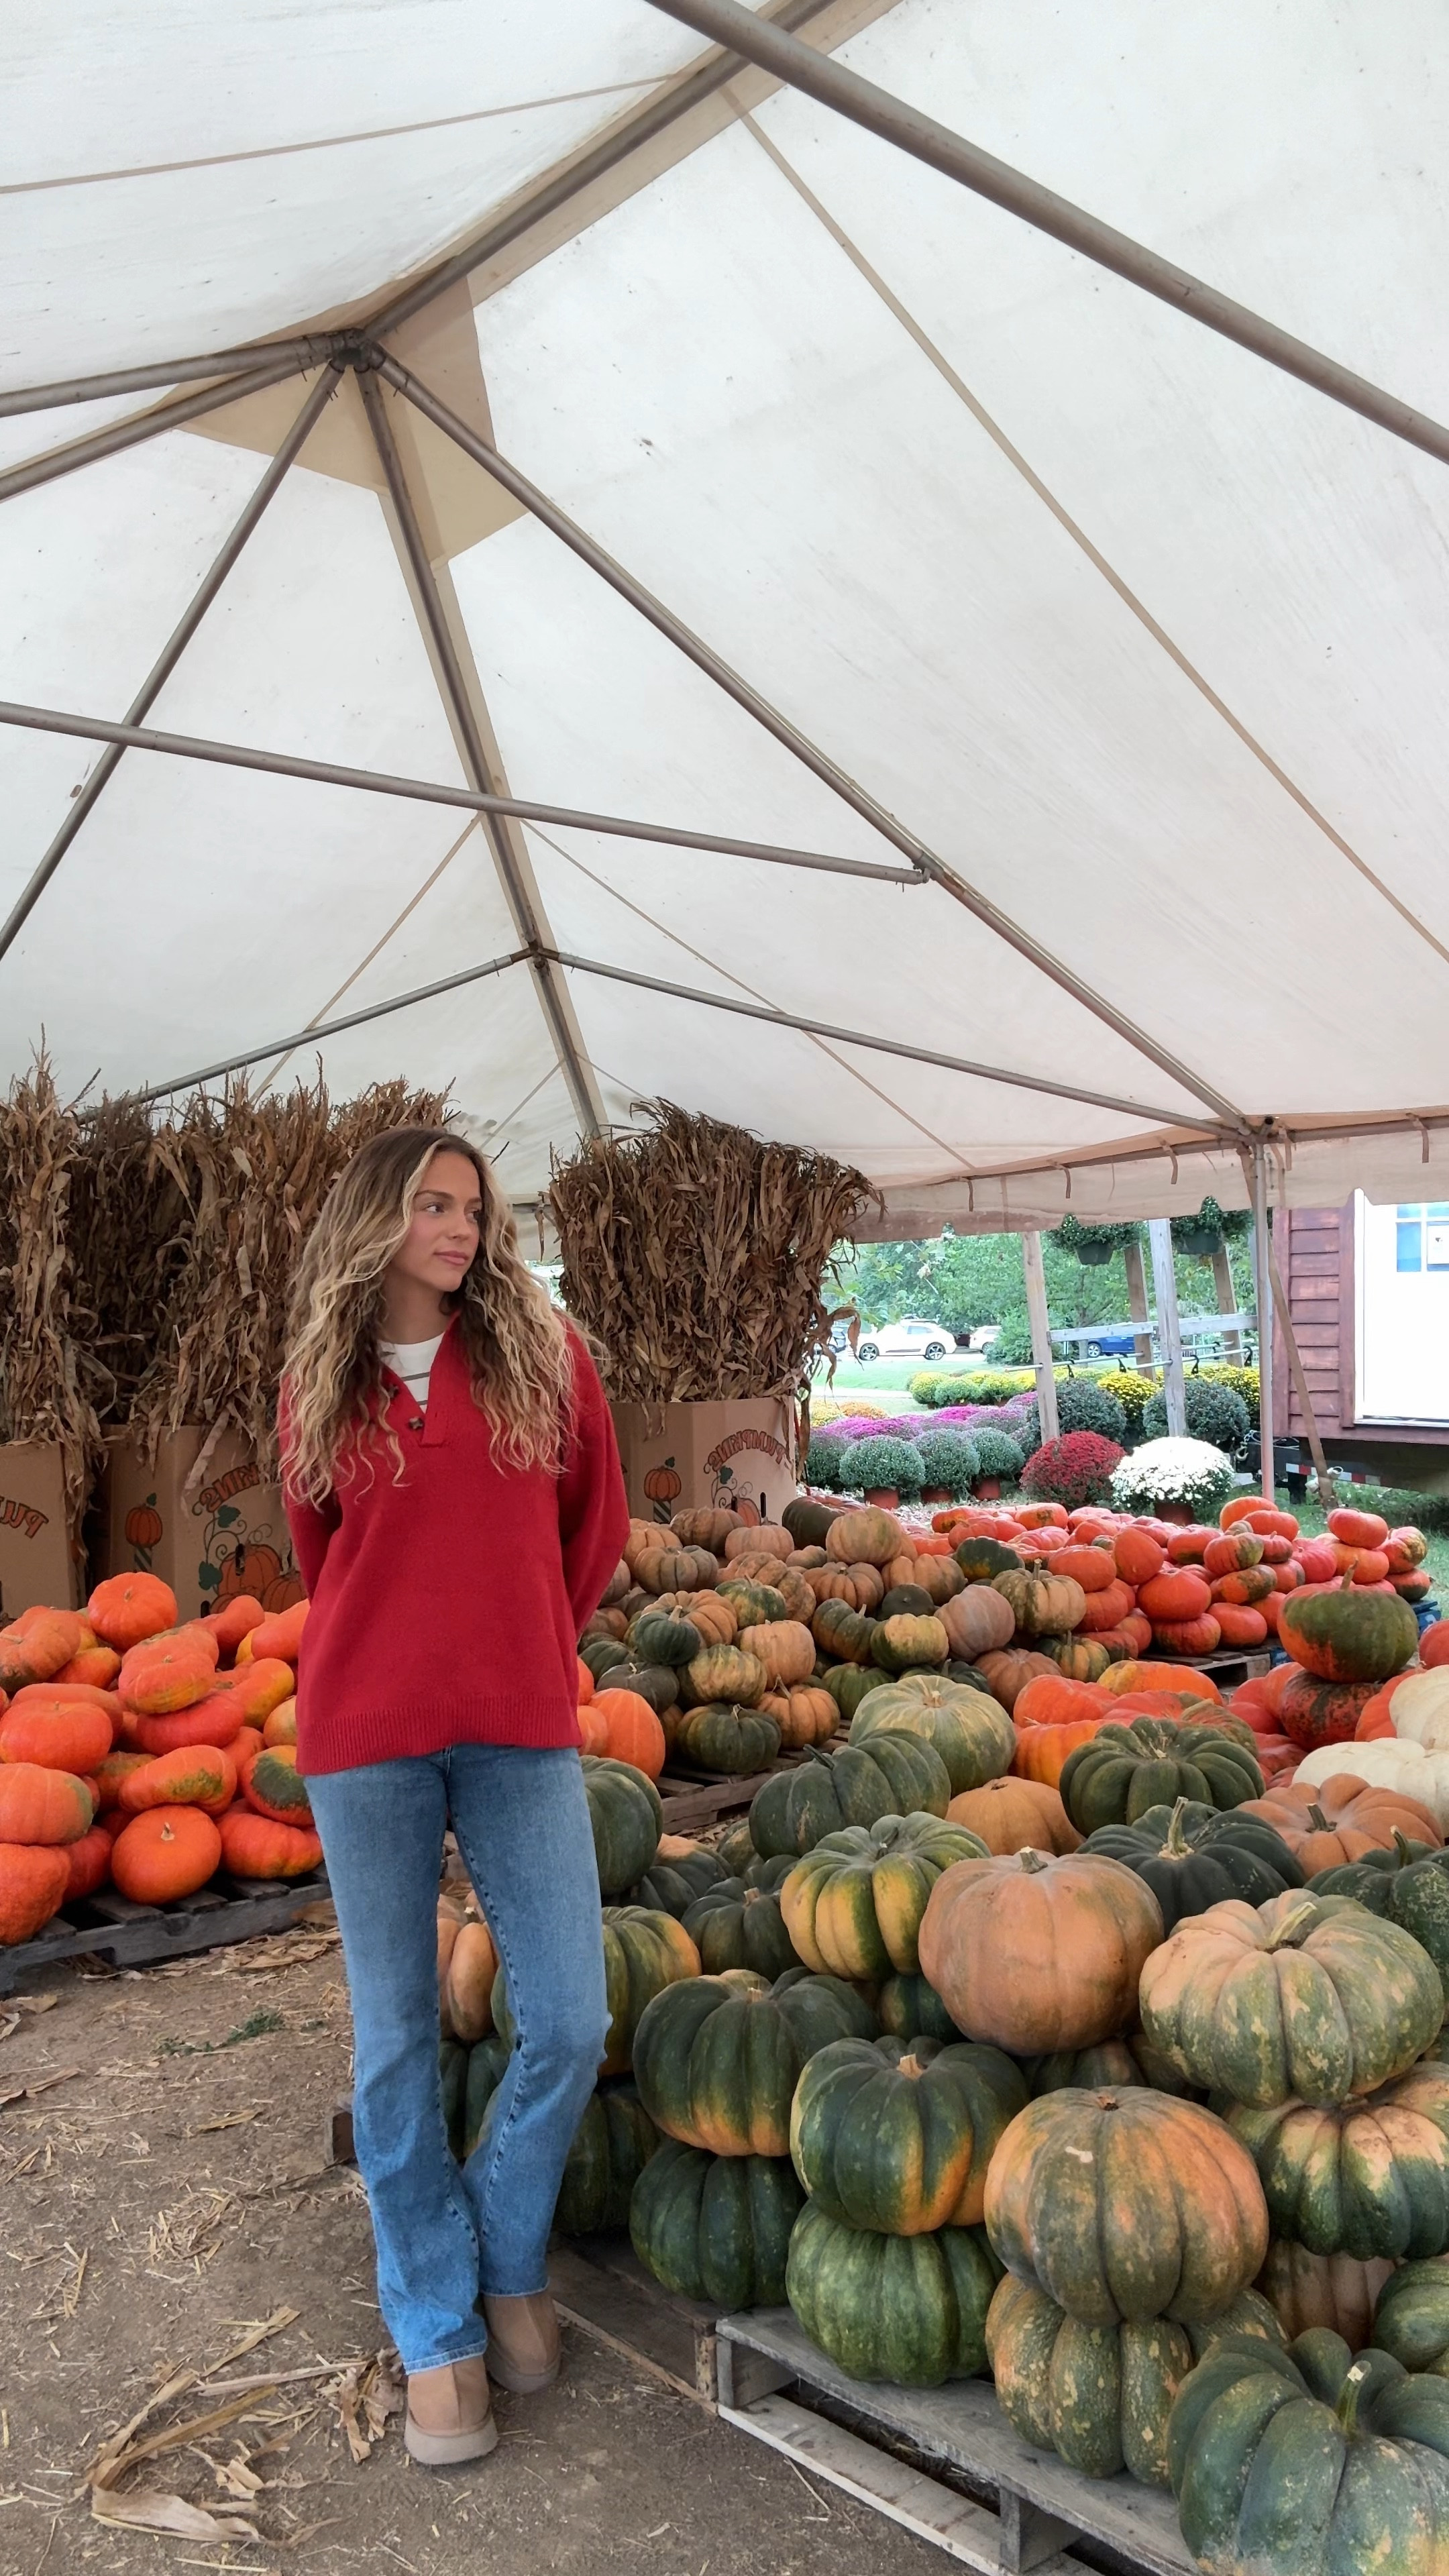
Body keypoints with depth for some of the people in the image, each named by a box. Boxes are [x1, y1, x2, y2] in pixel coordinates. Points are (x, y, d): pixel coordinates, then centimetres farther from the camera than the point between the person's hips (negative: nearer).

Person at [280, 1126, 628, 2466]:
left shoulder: (544, 1354, 1)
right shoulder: (320, 1387, 4)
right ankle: (439, 2331, 27)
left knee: (570, 2024, -1)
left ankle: (507, 2261, 29)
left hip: (520, 1728, 0)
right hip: (367, 1738, 0)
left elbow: (597, 1523, 11)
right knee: (398, 2039, 8)